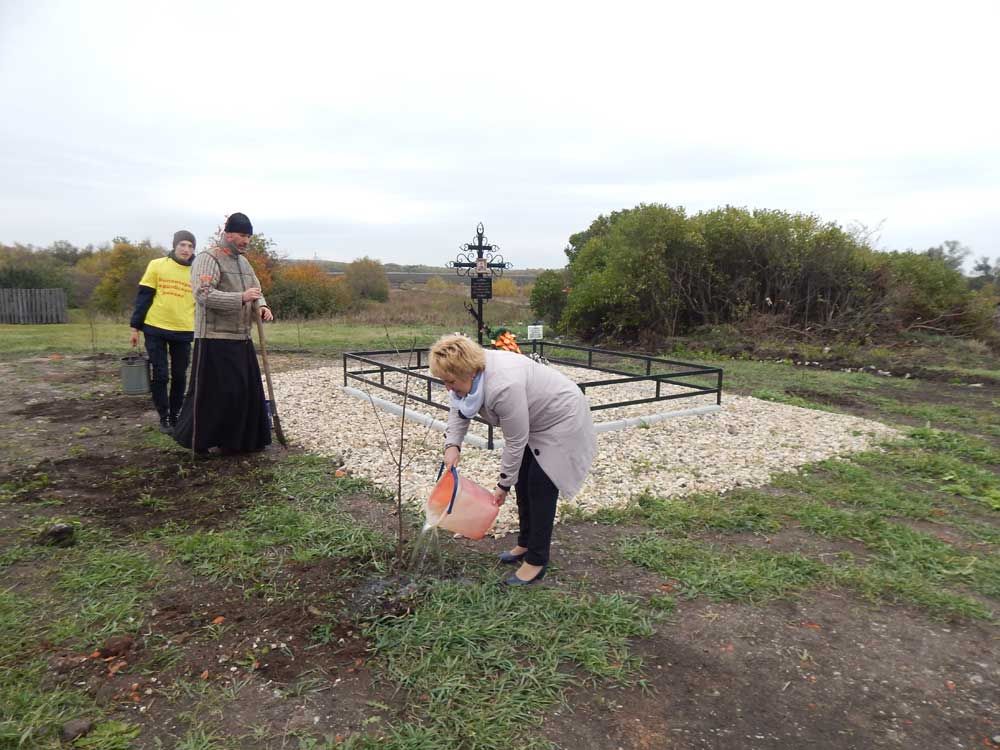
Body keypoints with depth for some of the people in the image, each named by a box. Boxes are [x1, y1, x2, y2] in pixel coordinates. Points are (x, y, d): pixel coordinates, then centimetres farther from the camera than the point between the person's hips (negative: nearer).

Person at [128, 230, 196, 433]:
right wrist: (135, 326, -1)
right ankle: (164, 417, 13)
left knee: (179, 376, 8)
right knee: (160, 375, 1)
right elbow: (143, 297, 1)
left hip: (184, 332, 2)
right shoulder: (157, 265, -1)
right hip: (155, 329, -1)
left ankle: (175, 416, 22)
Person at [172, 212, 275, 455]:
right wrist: (241, 298, -28)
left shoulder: (243, 262, 17)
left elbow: (256, 290, 21)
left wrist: (261, 305, -3)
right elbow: (204, 295, -21)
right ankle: (197, 441, 13)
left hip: (242, 339, 8)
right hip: (215, 339, -8)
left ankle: (235, 441, 23)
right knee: (213, 392, -3)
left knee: (247, 391, 10)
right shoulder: (207, 259, -9)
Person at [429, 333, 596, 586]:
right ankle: (526, 545, 28)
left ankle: (537, 561, 5)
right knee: (523, 481, 13)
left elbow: (515, 443, -29)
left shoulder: (504, 386, -39)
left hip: (561, 419, -9)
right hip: (533, 420, 9)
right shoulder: (471, 372, -14)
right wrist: (452, 445, -13)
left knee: (540, 487, -7)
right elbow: (458, 409, 2)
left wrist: (503, 486, -18)